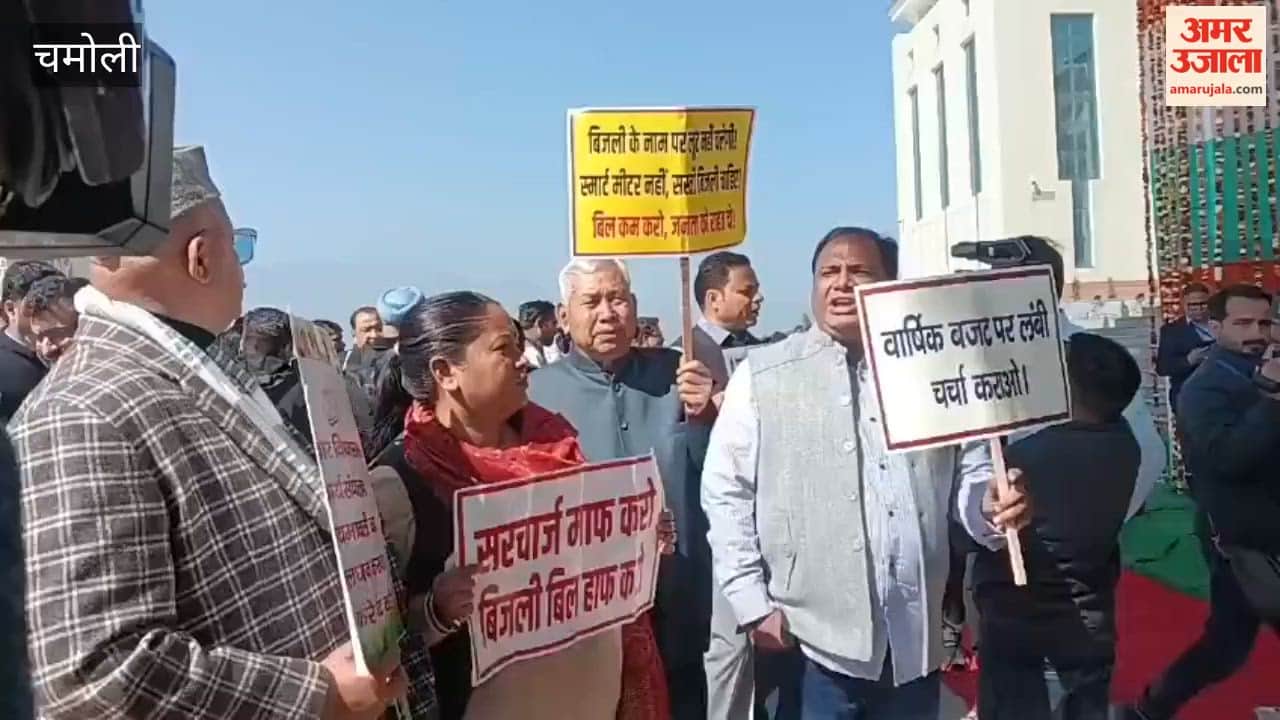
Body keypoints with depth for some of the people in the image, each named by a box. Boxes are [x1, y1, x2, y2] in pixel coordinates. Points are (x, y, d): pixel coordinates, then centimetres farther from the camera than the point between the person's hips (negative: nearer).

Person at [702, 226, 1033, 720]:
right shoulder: (761, 376, -1)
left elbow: (969, 474, 12)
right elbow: (726, 494, -3)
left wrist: (990, 506, -11)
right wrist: (753, 606, -7)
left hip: (914, 641, 3)